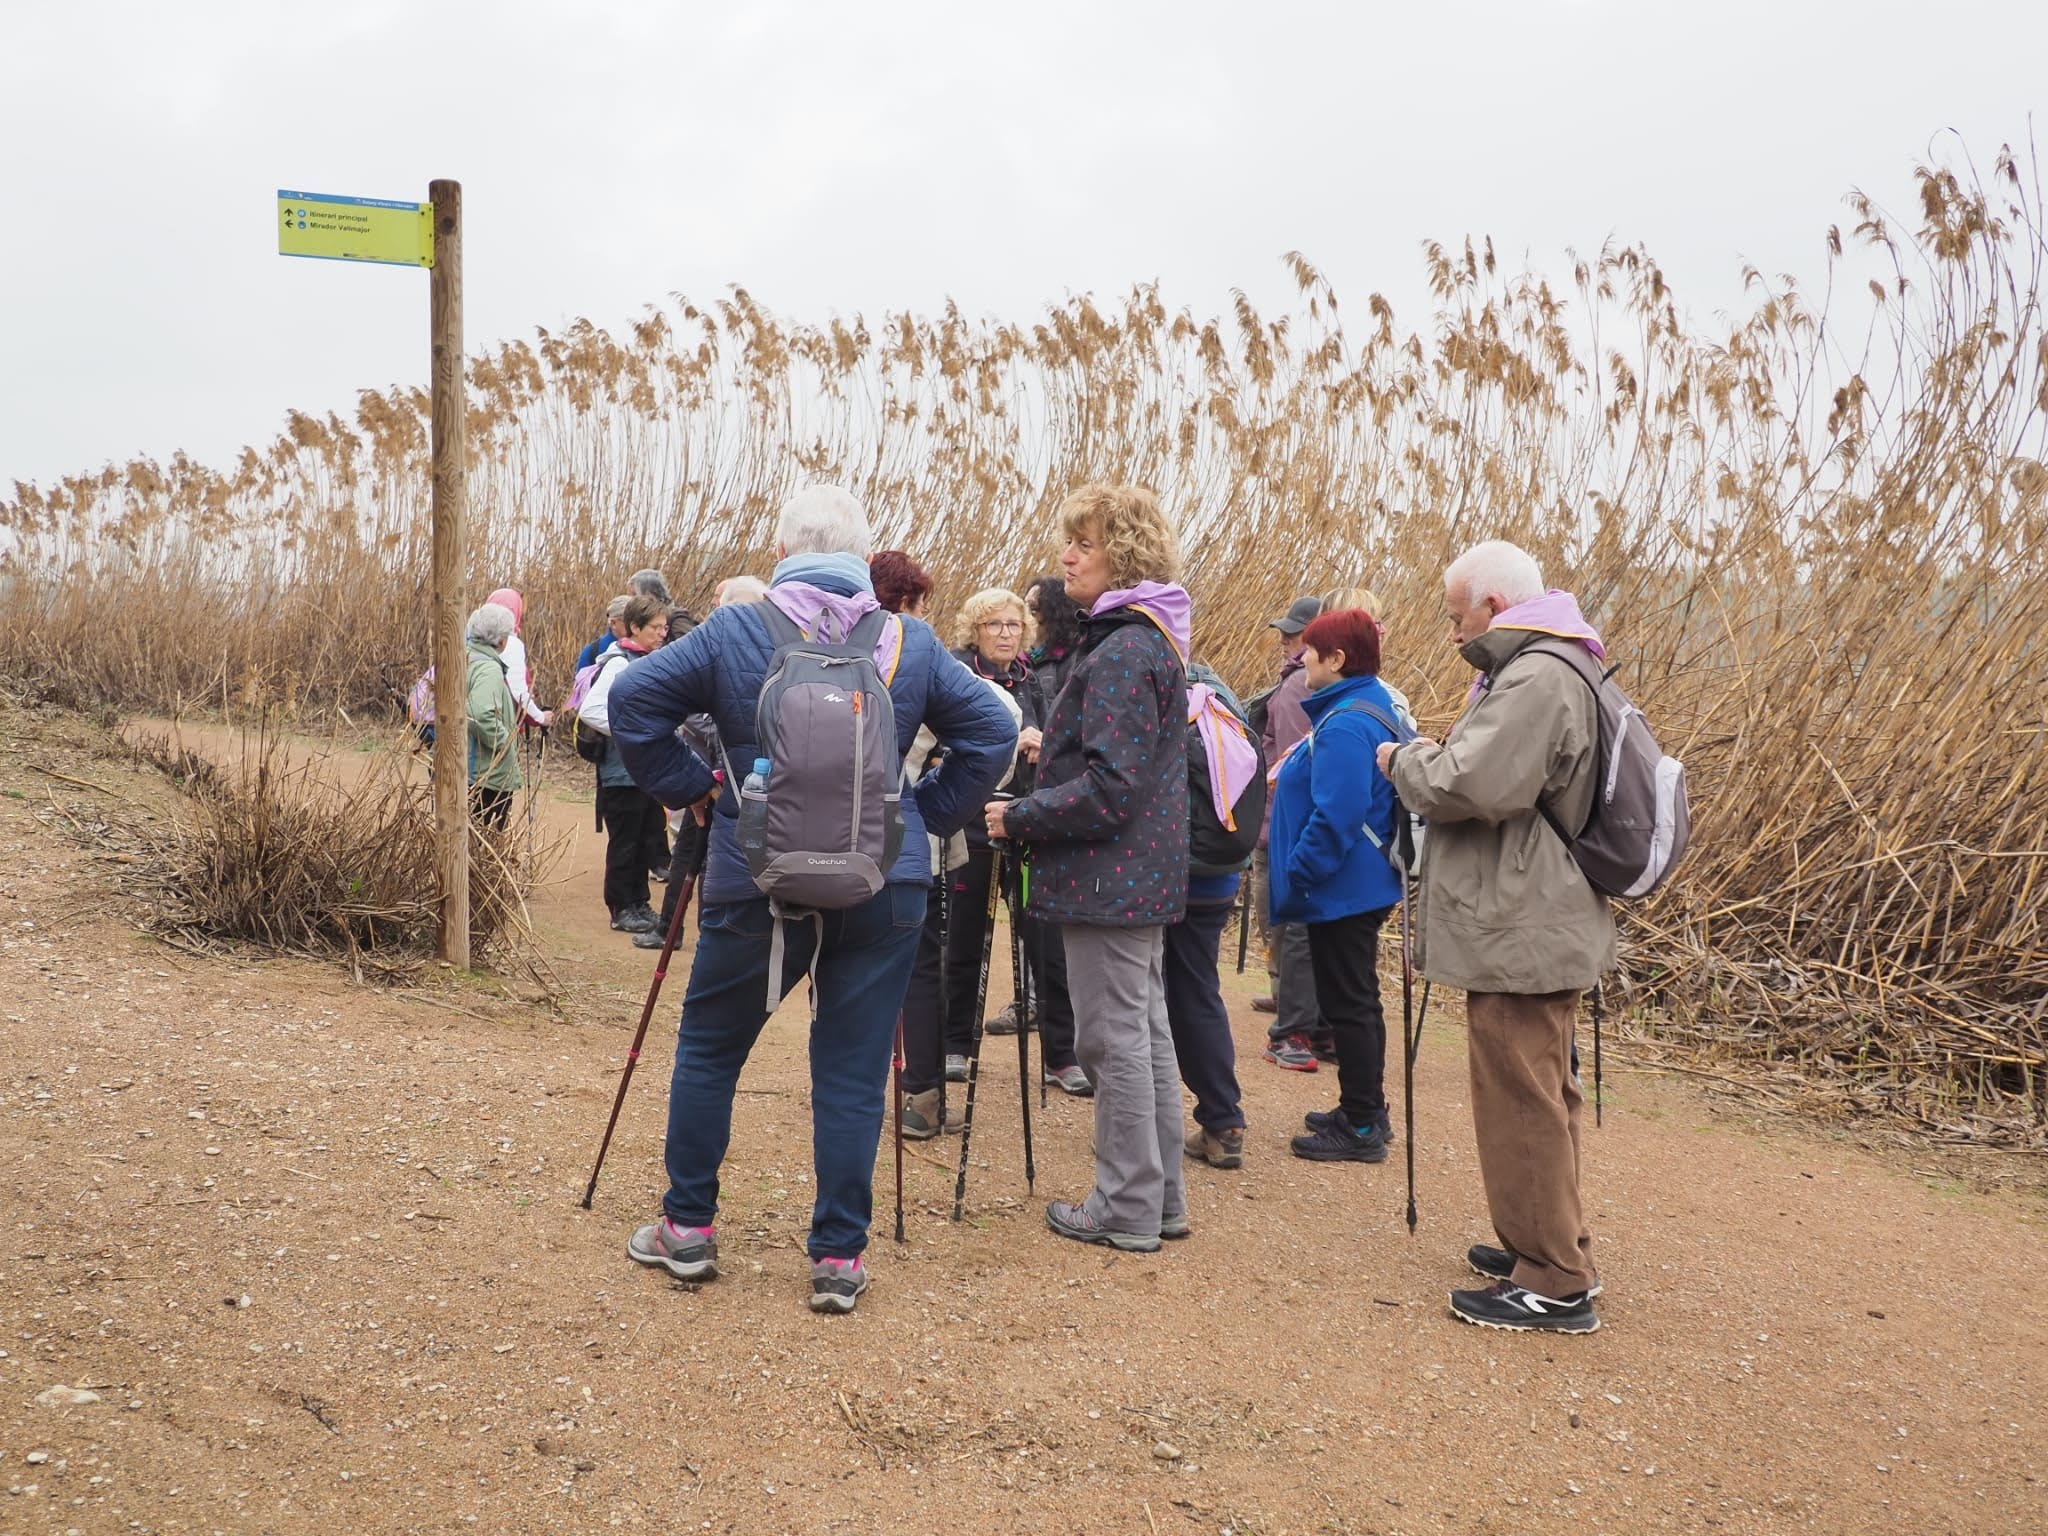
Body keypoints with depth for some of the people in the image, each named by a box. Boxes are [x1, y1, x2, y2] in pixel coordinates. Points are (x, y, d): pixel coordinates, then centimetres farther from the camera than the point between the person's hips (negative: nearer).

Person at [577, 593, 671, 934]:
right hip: (623, 771, -8)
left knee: (649, 838, 14)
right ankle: (622, 909, 14)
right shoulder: (620, 664, -14)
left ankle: (639, 903, 26)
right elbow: (590, 710, -22)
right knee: (624, 843, 3)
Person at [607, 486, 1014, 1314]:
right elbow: (991, 733, 2)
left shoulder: (732, 632, -3)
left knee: (708, 1046, 17)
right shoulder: (912, 643, 2)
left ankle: (687, 1227, 25)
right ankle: (839, 1256, 12)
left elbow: (633, 699, -6)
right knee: (854, 1071, 8)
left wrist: (687, 787, 3)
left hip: (756, 880, -1)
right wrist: (925, 814, 8)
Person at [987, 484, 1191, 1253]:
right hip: (1144, 873, 10)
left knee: (1114, 1039, -1)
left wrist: (1019, 817, -16)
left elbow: (1110, 786, -24)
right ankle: (1160, 1196, 25)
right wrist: (1050, 760, 12)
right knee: (1146, 1030, 15)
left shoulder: (1123, 653, -20)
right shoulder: (1151, 639, 13)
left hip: (1107, 878, -10)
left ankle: (1127, 1210, 10)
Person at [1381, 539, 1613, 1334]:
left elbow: (1474, 783, -28)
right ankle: (1552, 1247, 31)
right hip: (1537, 926, 11)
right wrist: (1425, 759, 7)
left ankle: (1555, 1285, 4)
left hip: (1520, 934, -11)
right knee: (1539, 1096, 19)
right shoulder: (1548, 671, 17)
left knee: (1521, 1102, -4)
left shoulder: (1536, 679, -19)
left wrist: (1403, 760, -10)